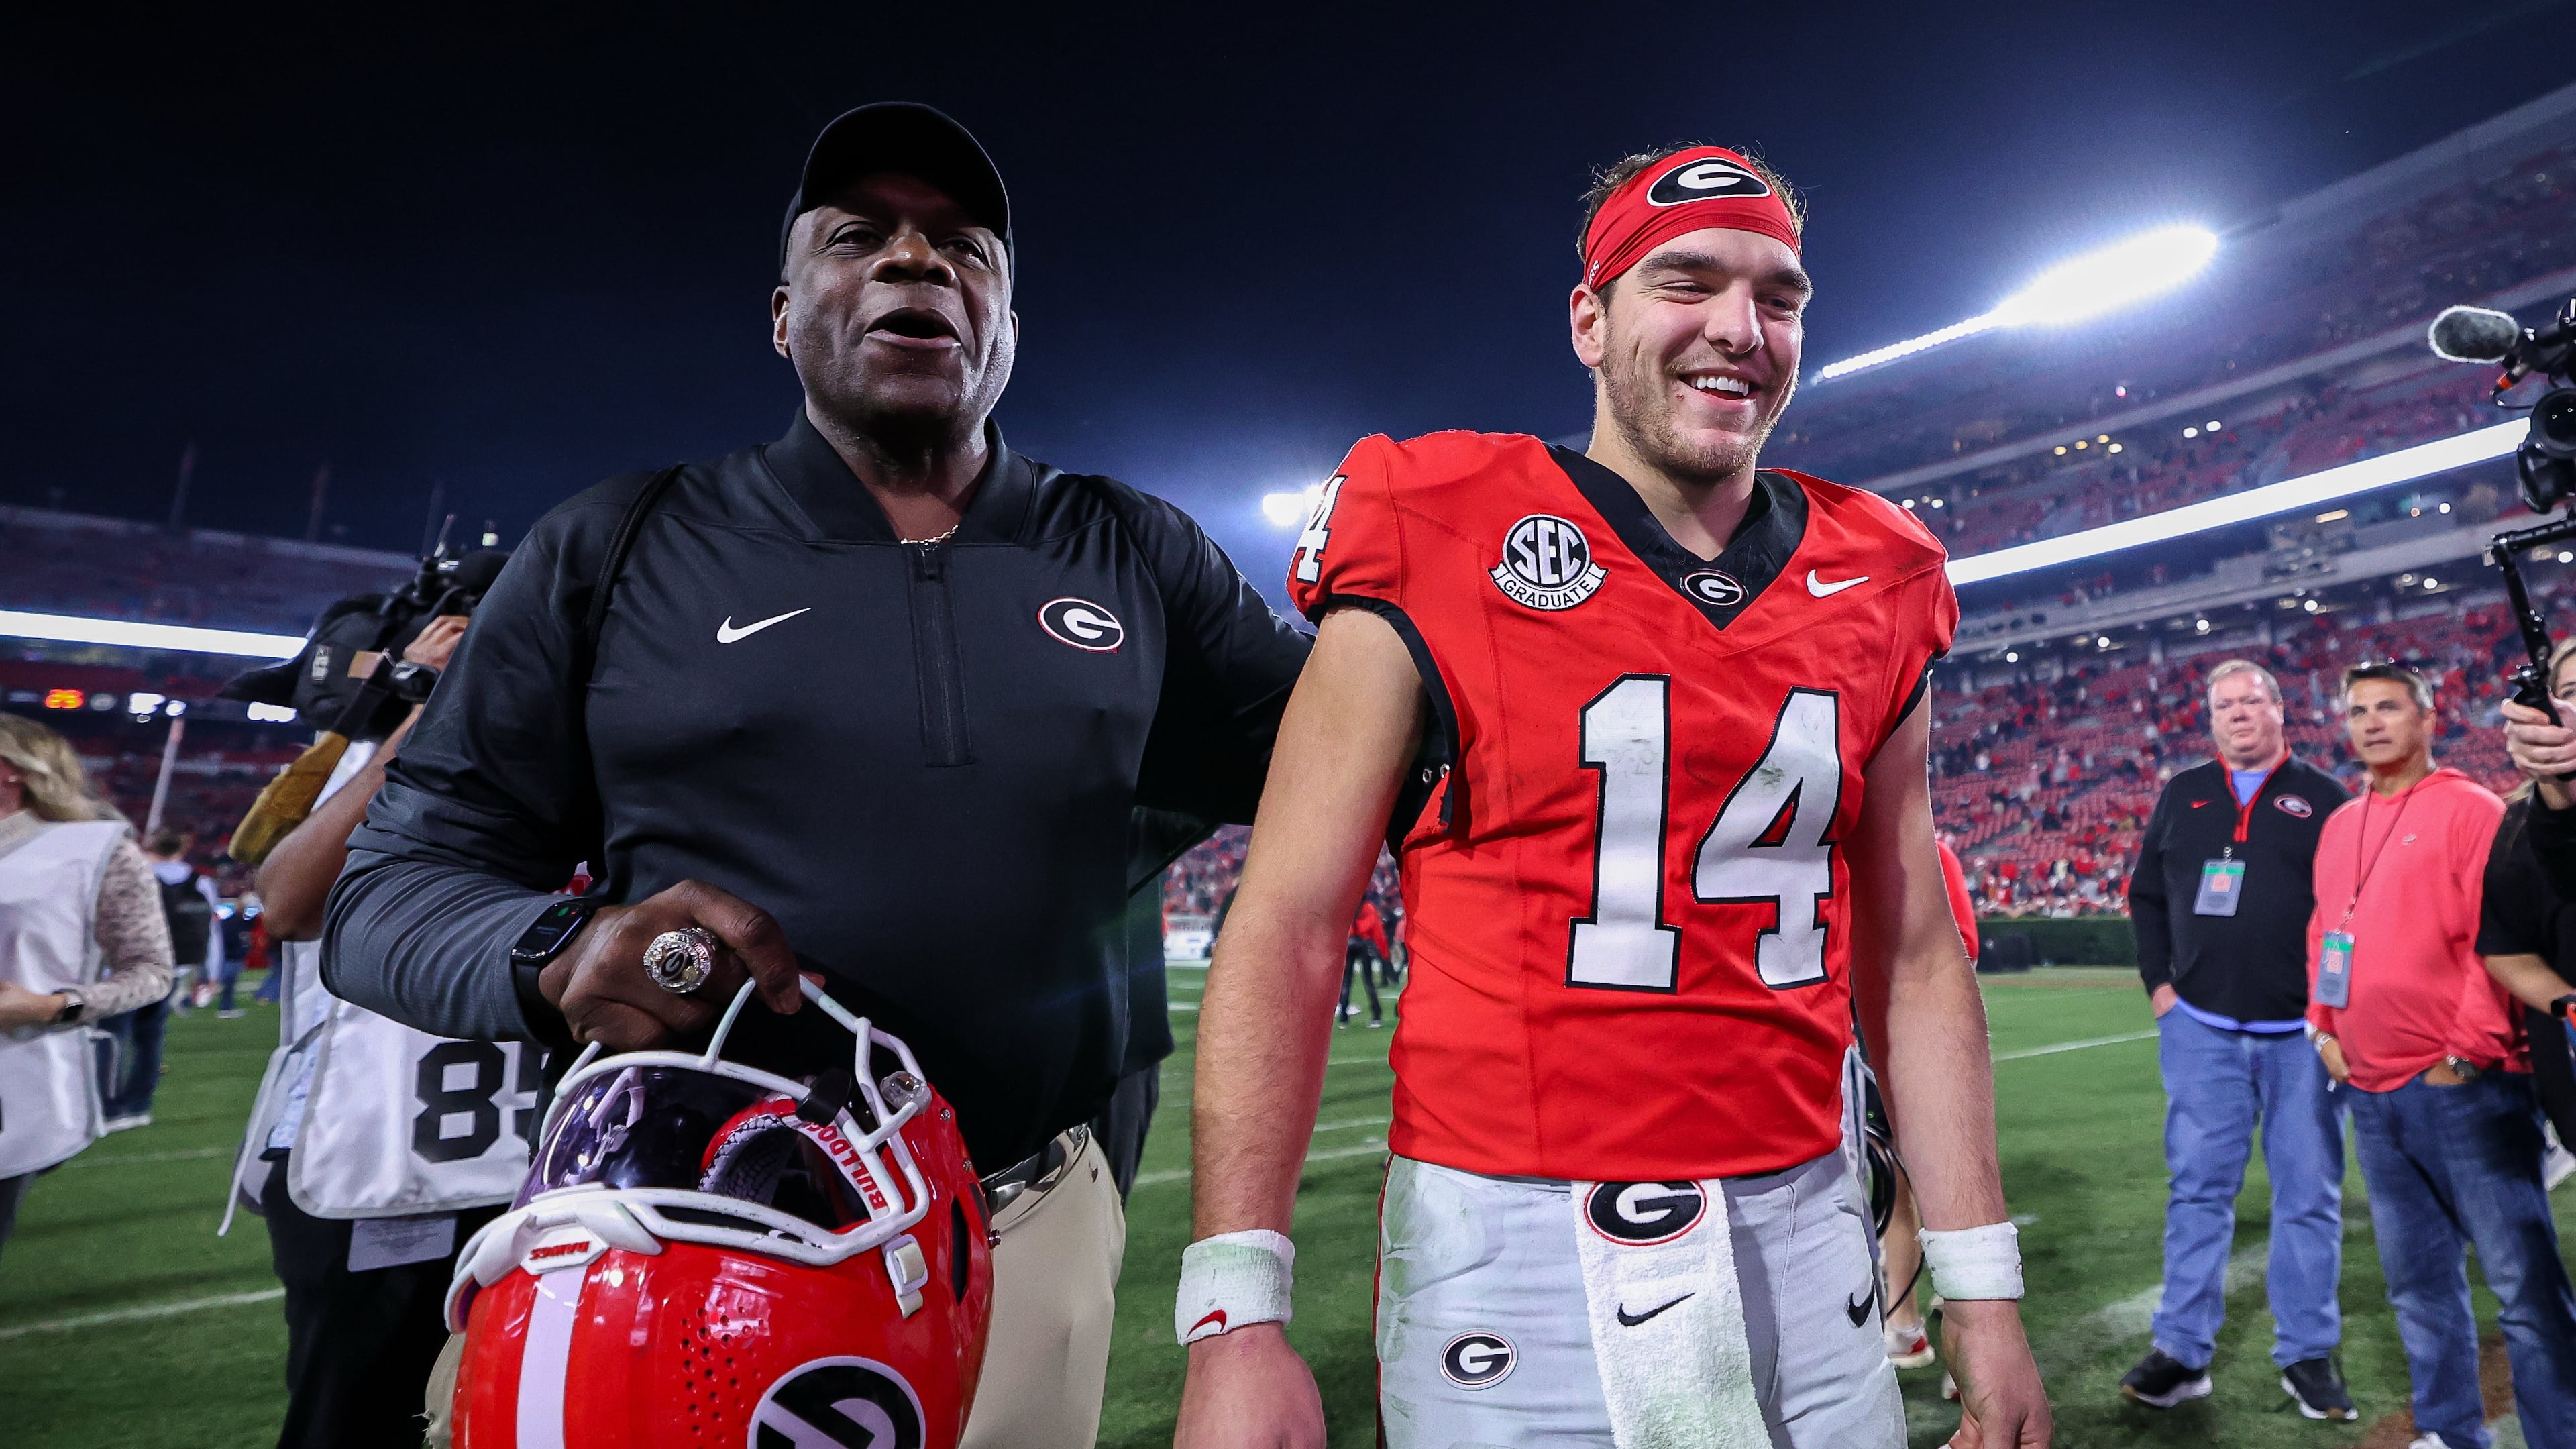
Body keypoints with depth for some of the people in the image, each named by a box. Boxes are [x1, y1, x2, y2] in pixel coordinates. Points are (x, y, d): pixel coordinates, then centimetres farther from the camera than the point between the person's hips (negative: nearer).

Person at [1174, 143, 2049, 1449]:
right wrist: (1235, 1317, -15)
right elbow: (1286, 929, -11)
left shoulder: (1874, 595, 5)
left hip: (1799, 1237, 4)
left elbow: (1912, 958, 10)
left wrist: (1982, 1292, 10)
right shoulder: (1435, 555, -9)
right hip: (1508, 1245, -4)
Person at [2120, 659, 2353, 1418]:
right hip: (2202, 1028, 1)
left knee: (2309, 1194, 6)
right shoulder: (2182, 794, 10)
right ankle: (2182, 1353, 11)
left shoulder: (2324, 798, 4)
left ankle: (2308, 1355, 20)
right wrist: (2160, 983, 4)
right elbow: (2146, 893, 14)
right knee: (2198, 1189, 4)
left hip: (2300, 1034, -1)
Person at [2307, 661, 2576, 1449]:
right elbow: (2322, 935, 19)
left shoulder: (2469, 809, -5)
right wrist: (2324, 1026, 9)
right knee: (2418, 1282, 16)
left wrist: (2467, 1053, -13)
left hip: (2463, 1089, -6)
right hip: (2372, 1097, 7)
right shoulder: (2338, 826, 14)